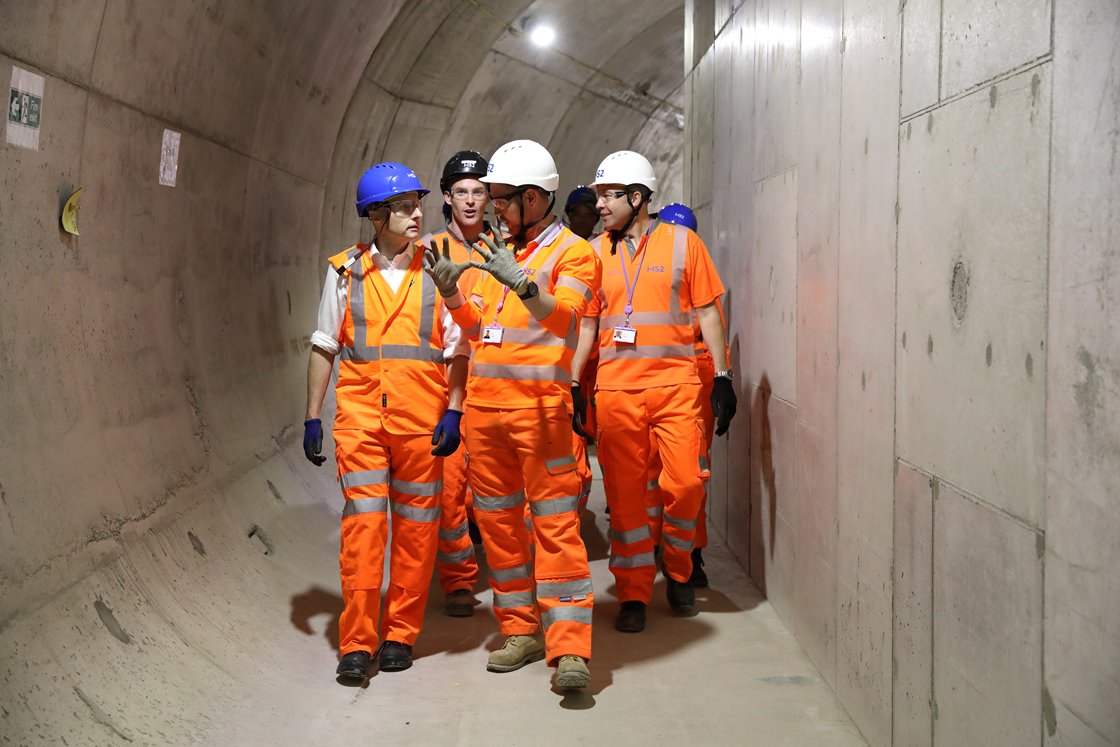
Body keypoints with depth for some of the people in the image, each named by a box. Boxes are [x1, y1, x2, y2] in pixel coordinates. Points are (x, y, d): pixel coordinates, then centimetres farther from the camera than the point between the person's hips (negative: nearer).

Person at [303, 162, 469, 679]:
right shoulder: (346, 272, 8)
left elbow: (457, 350, 6)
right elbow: (324, 349, 13)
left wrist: (452, 413, -5)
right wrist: (312, 418, 9)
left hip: (422, 418, 0)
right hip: (359, 415, 0)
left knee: (415, 528, 4)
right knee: (362, 524, -7)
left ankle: (401, 634, 16)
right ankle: (357, 642, 0)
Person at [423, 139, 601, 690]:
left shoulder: (574, 252, -2)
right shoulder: (500, 253, 20)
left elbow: (562, 314, -19)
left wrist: (521, 284, -35)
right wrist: (451, 293, 4)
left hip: (540, 405, -7)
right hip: (483, 400, 7)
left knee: (555, 524, -9)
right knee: (497, 521, 10)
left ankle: (569, 650, -10)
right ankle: (521, 631, 21)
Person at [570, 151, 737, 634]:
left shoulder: (682, 243, 4)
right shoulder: (596, 253, 11)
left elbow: (707, 313, 6)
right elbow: (586, 324, 14)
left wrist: (722, 377, 1)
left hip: (674, 382, -2)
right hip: (615, 385, 2)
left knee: (684, 483, -8)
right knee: (624, 490, 1)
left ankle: (677, 569, 20)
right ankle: (633, 594, 11)